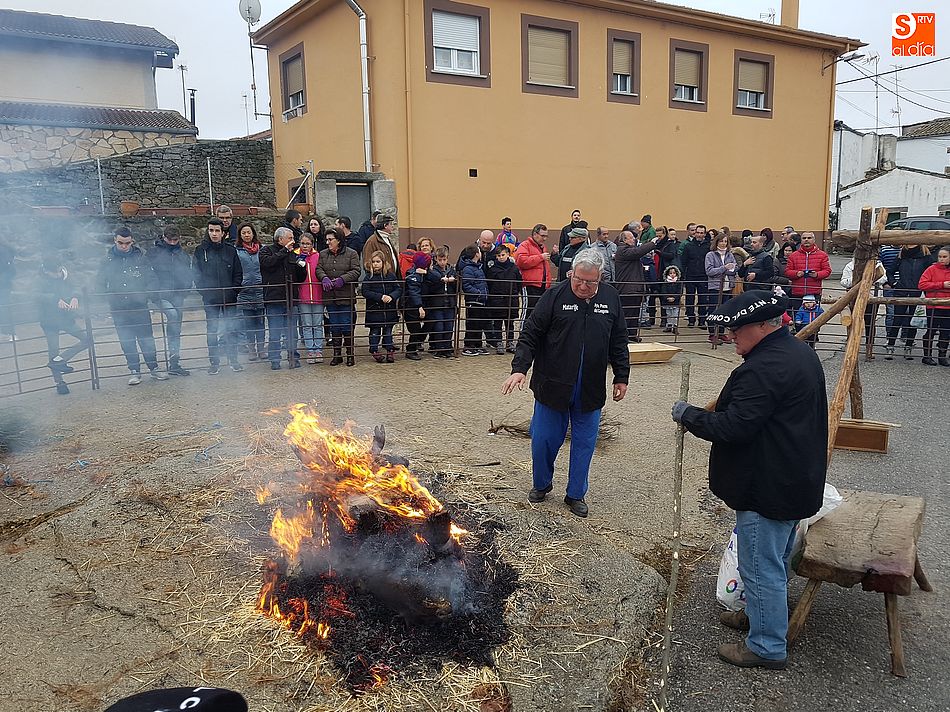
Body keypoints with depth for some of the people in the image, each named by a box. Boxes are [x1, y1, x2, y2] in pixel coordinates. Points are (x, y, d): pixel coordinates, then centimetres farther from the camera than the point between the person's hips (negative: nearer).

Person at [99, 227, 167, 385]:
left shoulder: (140, 257, 2)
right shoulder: (108, 260, 6)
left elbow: (151, 279, 4)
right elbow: (101, 284, 12)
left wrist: (144, 293, -9)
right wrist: (109, 295, -3)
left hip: (140, 306, -1)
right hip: (119, 309, 2)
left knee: (146, 338, 2)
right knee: (127, 341, 6)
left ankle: (154, 368, 14)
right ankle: (134, 371, 15)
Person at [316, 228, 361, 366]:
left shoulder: (351, 254, 0)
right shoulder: (323, 254, 12)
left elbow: (356, 271, -8)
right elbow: (319, 269, 3)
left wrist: (342, 279, -21)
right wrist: (324, 278, -19)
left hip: (346, 296, -4)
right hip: (330, 296, 4)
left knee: (347, 327, -1)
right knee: (334, 327, 9)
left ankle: (350, 355, 11)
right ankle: (336, 355, 18)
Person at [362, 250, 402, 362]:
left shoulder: (391, 275, 2)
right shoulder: (369, 276, -4)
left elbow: (399, 289, 2)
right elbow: (365, 291, -12)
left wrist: (391, 296, -18)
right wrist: (380, 297, -20)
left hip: (389, 309, 2)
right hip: (374, 310, -2)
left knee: (388, 331, 12)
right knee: (375, 332, 6)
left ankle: (390, 350, 20)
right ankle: (375, 351, 15)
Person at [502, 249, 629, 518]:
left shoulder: (610, 298, 2)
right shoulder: (555, 296, -9)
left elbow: (619, 342, 10)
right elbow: (530, 335, -9)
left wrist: (621, 378, 10)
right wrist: (519, 369, -18)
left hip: (590, 390, 2)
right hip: (552, 386, -2)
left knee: (584, 443, 10)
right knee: (543, 439, 6)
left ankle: (576, 494, 28)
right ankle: (542, 484, 32)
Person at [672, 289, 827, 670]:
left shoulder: (764, 369, -26)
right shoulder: (800, 352, 9)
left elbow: (733, 427, -27)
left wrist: (687, 414, -14)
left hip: (766, 488, -11)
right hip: (797, 479, 11)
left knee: (761, 566, 3)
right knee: (775, 559, 25)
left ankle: (767, 646, 16)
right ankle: (760, 613, 44)